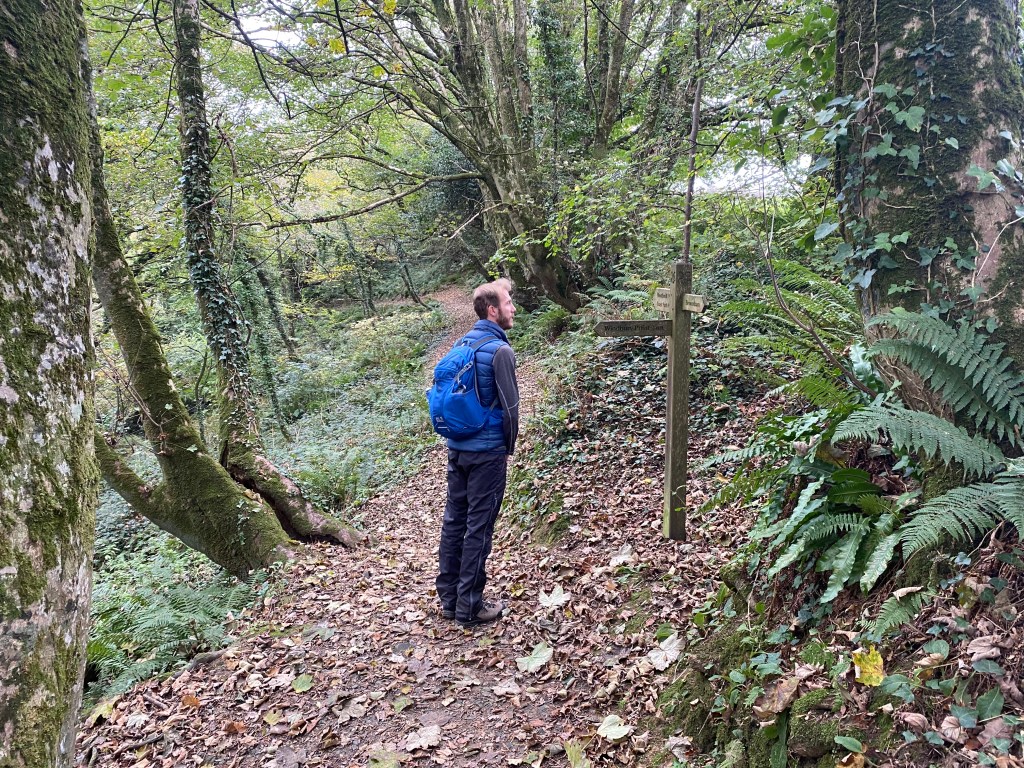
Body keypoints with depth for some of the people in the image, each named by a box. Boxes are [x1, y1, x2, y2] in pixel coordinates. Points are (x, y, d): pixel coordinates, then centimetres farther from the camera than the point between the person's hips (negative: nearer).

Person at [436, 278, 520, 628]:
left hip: (456, 448, 7)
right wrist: (509, 448, 0)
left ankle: (449, 597, 24)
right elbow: (509, 406, -14)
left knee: (454, 519, 13)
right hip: (487, 452, -7)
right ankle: (469, 606, 10)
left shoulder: (461, 344, 8)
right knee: (478, 527, 1)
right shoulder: (500, 350, -15)